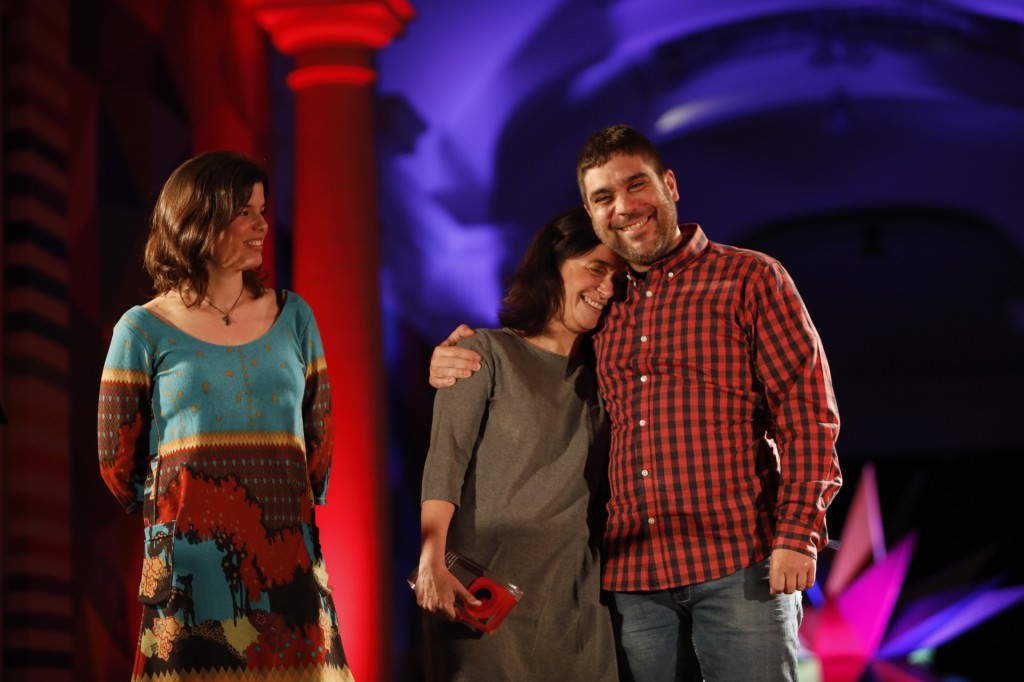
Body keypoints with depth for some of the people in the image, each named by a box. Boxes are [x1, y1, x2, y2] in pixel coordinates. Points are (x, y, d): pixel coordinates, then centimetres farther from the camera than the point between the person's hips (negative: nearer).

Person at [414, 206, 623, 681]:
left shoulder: (597, 374, 15)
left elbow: (608, 487, 16)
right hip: (485, 587, -4)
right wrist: (432, 562, -23)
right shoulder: (487, 353, 0)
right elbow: (446, 461, -11)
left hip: (575, 597, 4)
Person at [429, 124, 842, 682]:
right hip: (632, 574, 4)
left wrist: (797, 533, -13)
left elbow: (807, 410, -3)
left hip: (740, 567, -4)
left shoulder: (748, 279, 3)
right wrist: (452, 370, 7)